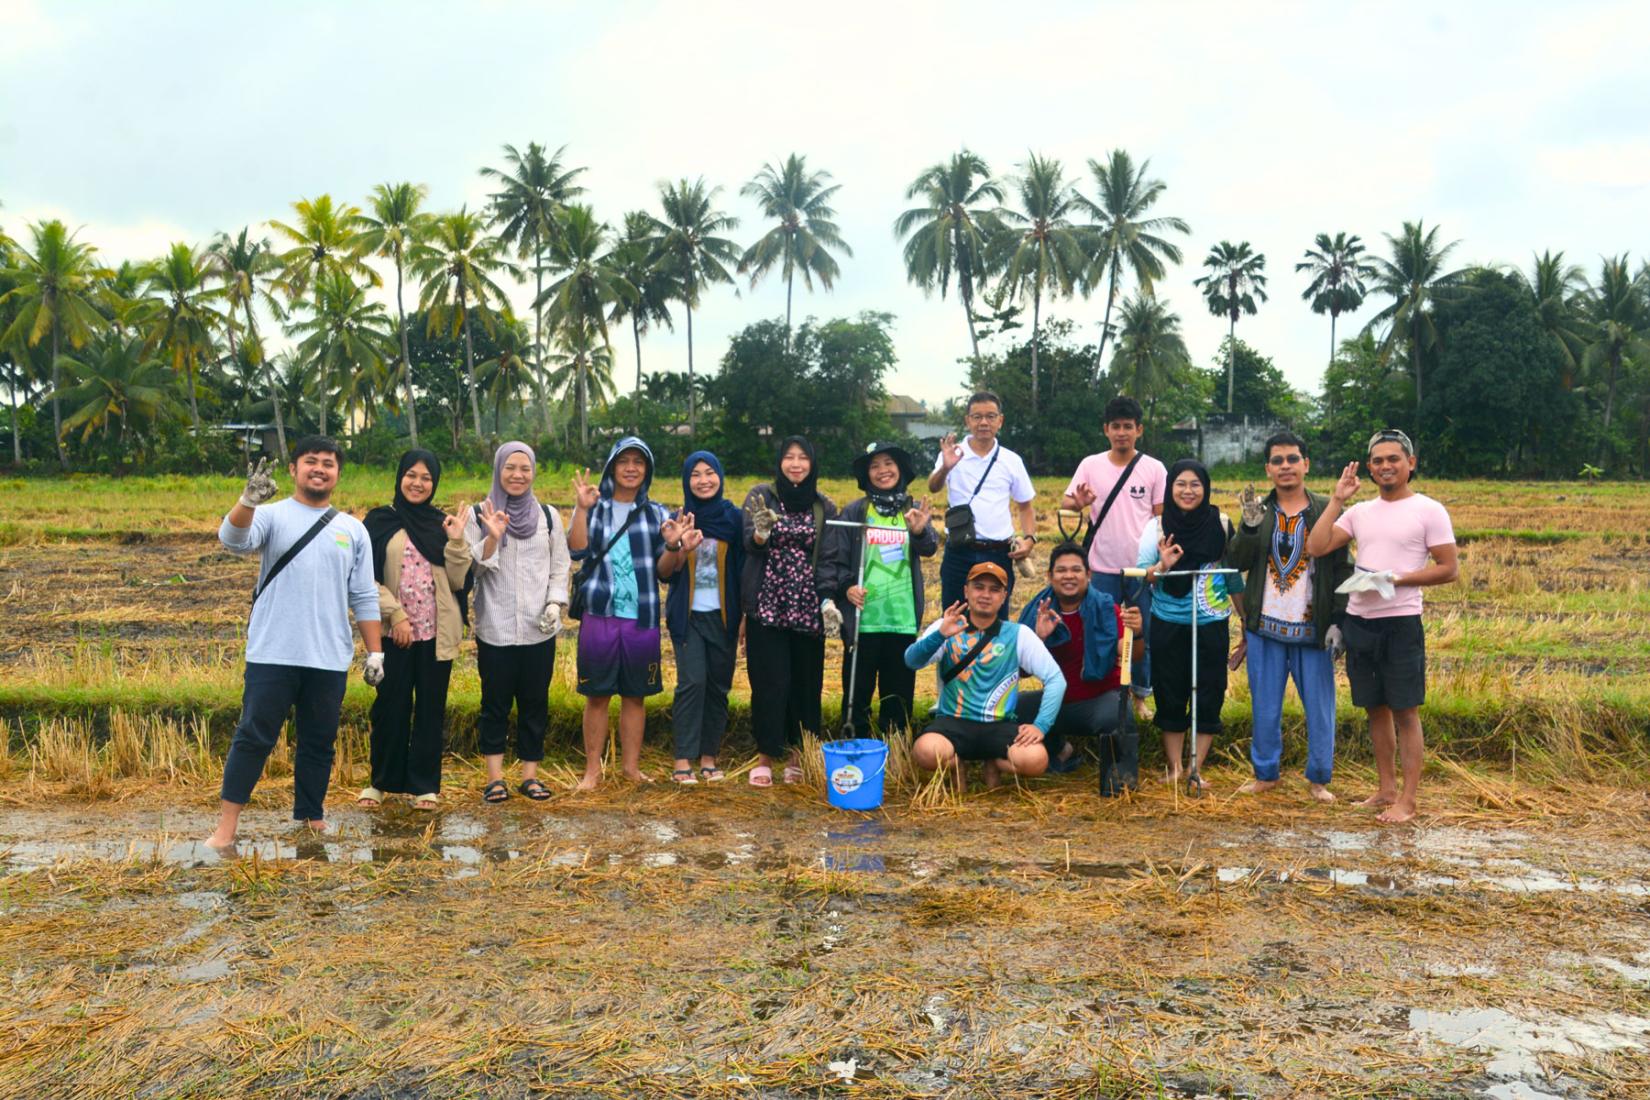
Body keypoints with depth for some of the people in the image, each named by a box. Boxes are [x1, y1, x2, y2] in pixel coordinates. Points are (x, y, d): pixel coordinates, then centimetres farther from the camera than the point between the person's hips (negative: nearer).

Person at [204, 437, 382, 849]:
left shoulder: (353, 530, 9)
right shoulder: (272, 516, 0)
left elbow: (364, 598, 10)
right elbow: (233, 539, -22)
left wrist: (374, 652, 6)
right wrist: (248, 501, -41)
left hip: (330, 660, 3)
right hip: (273, 654, -3)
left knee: (319, 742, 11)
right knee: (253, 738, 0)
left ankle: (312, 820, 23)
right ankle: (227, 825, 8)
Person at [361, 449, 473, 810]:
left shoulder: (442, 523, 10)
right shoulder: (380, 521, 3)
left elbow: (459, 580, 4)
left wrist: (456, 541, -9)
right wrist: (395, 614, -12)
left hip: (436, 633, 2)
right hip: (395, 632, -2)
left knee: (430, 708, 6)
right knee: (391, 706, 3)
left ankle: (424, 784, 14)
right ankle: (381, 781, 19)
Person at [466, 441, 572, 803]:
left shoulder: (548, 515, 9)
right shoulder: (478, 515, 2)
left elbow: (560, 566, 11)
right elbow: (472, 567, -3)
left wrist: (556, 601, -4)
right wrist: (492, 538, -19)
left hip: (538, 629, 2)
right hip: (495, 628, -2)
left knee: (535, 702, 6)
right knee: (495, 702, 3)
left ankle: (530, 774, 15)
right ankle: (495, 776, 12)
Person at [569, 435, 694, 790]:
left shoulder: (657, 514, 7)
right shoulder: (594, 509, 4)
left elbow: (664, 569, 4)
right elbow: (577, 551, -10)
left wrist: (673, 546, -16)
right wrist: (582, 509, -19)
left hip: (642, 618, 2)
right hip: (600, 615, -1)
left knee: (635, 695, 9)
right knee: (597, 695, 4)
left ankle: (631, 766, 20)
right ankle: (592, 770, 12)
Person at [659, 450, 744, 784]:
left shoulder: (734, 518, 2)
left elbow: (744, 568, 5)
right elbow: (664, 573, 0)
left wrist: (746, 614, 1)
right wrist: (680, 549, -19)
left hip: (723, 615, 1)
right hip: (688, 615, -1)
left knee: (718, 686, 4)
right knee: (692, 682, -11)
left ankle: (709, 758, 15)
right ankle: (683, 761, -7)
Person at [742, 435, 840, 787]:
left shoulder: (824, 507, 8)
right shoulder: (761, 496, 1)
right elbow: (750, 544, -10)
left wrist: (829, 601, -6)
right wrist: (761, 531, -33)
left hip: (808, 609, 3)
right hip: (768, 606, -2)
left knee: (806, 683, 5)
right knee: (770, 682, -4)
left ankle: (797, 755, 18)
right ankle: (765, 756, 8)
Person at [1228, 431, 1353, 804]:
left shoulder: (1327, 511, 1)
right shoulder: (1258, 511, 8)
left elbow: (1342, 570, 0)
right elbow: (1237, 561, -2)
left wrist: (1337, 622, -7)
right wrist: (1250, 526, -19)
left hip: (1312, 629, -2)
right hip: (1265, 627, 2)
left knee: (1320, 707, 4)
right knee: (1265, 707, 9)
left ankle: (1319, 778, 16)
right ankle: (1265, 773, 22)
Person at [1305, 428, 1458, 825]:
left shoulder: (1429, 511, -3)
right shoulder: (1360, 512, 12)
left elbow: (1450, 569, -6)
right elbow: (1316, 547, 2)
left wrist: (1395, 579, -15)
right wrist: (1336, 501, 0)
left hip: (1401, 622, -6)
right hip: (1359, 621, 6)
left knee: (1405, 711, -1)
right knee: (1376, 708, 13)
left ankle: (1407, 800, 5)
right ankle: (1386, 789, 23)